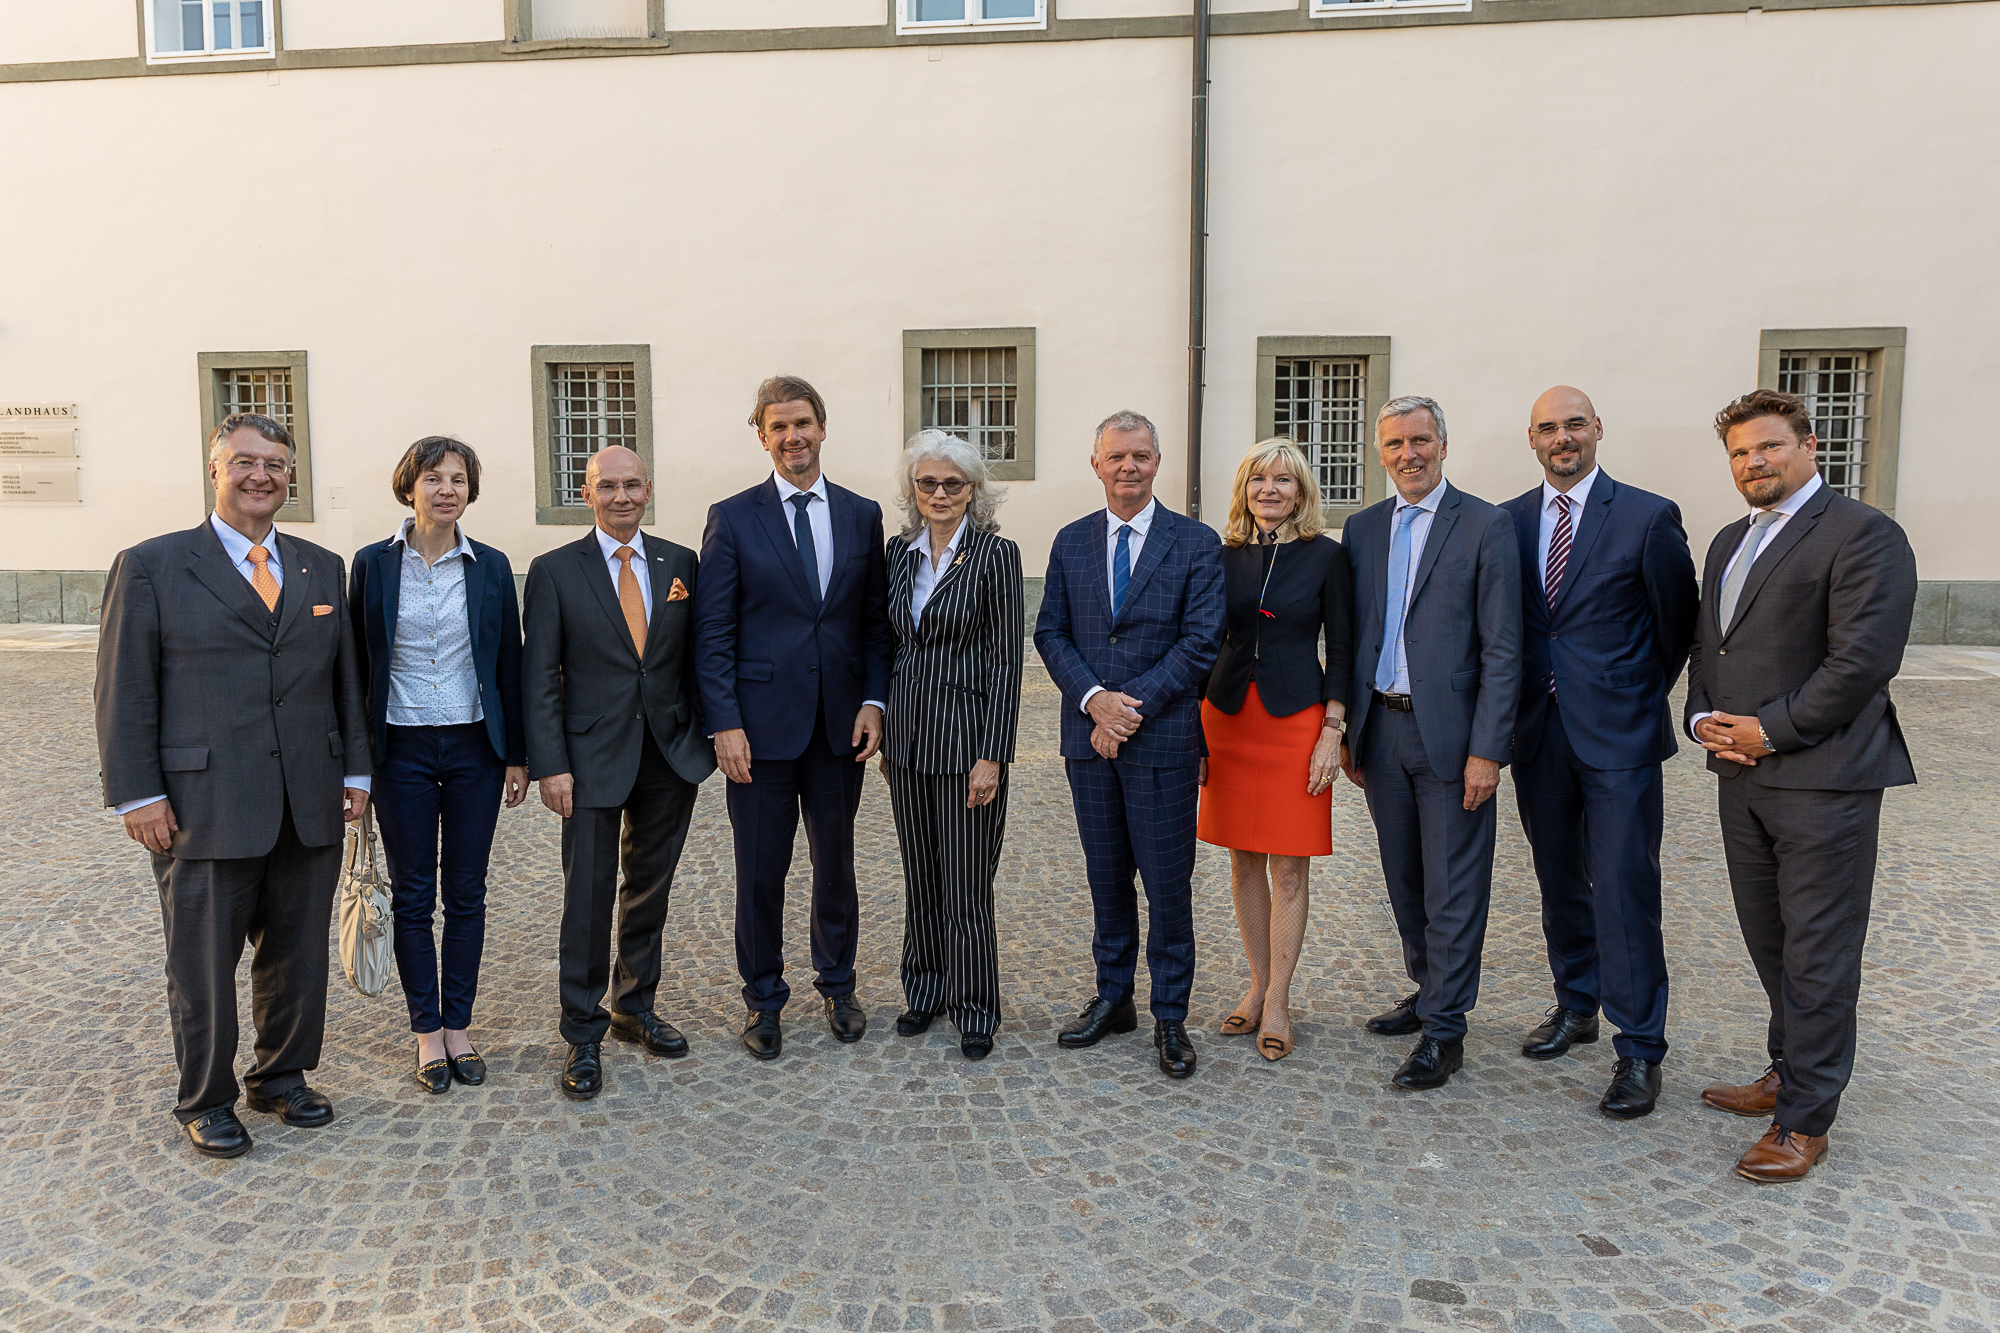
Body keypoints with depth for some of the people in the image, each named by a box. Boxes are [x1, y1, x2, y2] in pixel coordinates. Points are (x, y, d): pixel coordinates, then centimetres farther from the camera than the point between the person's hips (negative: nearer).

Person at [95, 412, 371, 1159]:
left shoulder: (322, 568, 12)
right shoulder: (151, 567, 0)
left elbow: (345, 679, 13)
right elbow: (125, 692, -3)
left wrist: (355, 770, 8)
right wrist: (137, 795, -9)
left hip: (309, 808, 4)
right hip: (204, 809, -4)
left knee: (298, 954, 13)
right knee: (204, 965, 7)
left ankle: (282, 1077, 32)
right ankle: (205, 1100, 26)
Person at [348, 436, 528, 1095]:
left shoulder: (491, 568, 2)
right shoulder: (373, 564, -1)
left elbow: (509, 664, 4)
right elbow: (357, 663, 2)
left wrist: (516, 756, 3)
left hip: (474, 745, 1)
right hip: (402, 749, -1)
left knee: (466, 892, 8)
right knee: (413, 894, 7)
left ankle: (458, 1025, 21)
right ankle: (427, 1031, 19)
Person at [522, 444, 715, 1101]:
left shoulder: (680, 564, 5)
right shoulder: (554, 570, -2)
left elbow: (696, 658, 9)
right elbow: (539, 677, -4)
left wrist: (704, 737, 3)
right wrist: (550, 764, -11)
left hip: (671, 755, 3)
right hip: (595, 758, -3)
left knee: (650, 892, 15)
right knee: (587, 900, 1)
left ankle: (636, 1008, 32)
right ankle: (584, 1036, 15)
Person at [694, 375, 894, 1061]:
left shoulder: (862, 514, 7)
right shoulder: (732, 518, -1)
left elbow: (876, 620, 9)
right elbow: (713, 632, -4)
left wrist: (873, 702, -3)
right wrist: (725, 723, -11)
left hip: (841, 722, 3)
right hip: (761, 722, -2)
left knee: (836, 863, 14)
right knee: (761, 870, 6)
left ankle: (837, 985, 33)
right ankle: (763, 998, 24)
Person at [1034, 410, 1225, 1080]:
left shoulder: (1196, 543, -3)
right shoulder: (1071, 542, 8)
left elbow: (1200, 643, -8)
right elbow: (1050, 632, 5)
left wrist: (1133, 707, -14)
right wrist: (1095, 699, -12)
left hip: (1163, 739, -3)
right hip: (1089, 736, 4)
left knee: (1168, 882, 2)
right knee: (1106, 875, 14)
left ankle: (1170, 1017, 16)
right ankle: (1113, 998, 28)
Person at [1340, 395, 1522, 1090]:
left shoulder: (1485, 526, -6)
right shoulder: (1363, 529, 9)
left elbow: (1502, 648, -9)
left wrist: (1487, 751, -13)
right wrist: (1348, 731, 9)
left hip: (1449, 733, -5)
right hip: (1380, 729, 5)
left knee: (1453, 888, 2)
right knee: (1404, 879, 17)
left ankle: (1444, 1031, 12)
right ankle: (1427, 992, 34)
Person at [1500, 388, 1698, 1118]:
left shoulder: (1648, 517, -5)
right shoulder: (1507, 522, 6)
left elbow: (1678, 623, 2)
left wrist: (1641, 698, 7)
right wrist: (1514, 709, 6)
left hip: (1618, 735, -4)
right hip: (1539, 732, 4)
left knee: (1624, 892, -4)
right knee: (1559, 884, 16)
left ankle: (1639, 1051, 7)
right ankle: (1576, 1006, 34)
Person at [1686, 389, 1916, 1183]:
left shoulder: (1862, 534, -9)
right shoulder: (1730, 543, 17)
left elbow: (1864, 660, -18)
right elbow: (1706, 646, 20)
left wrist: (1770, 730, -15)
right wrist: (1703, 718, 3)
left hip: (1821, 779, -8)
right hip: (1741, 774, 8)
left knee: (1818, 954, 1)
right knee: (1769, 941, 17)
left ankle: (1805, 1121, 10)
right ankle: (1788, 1073, 33)